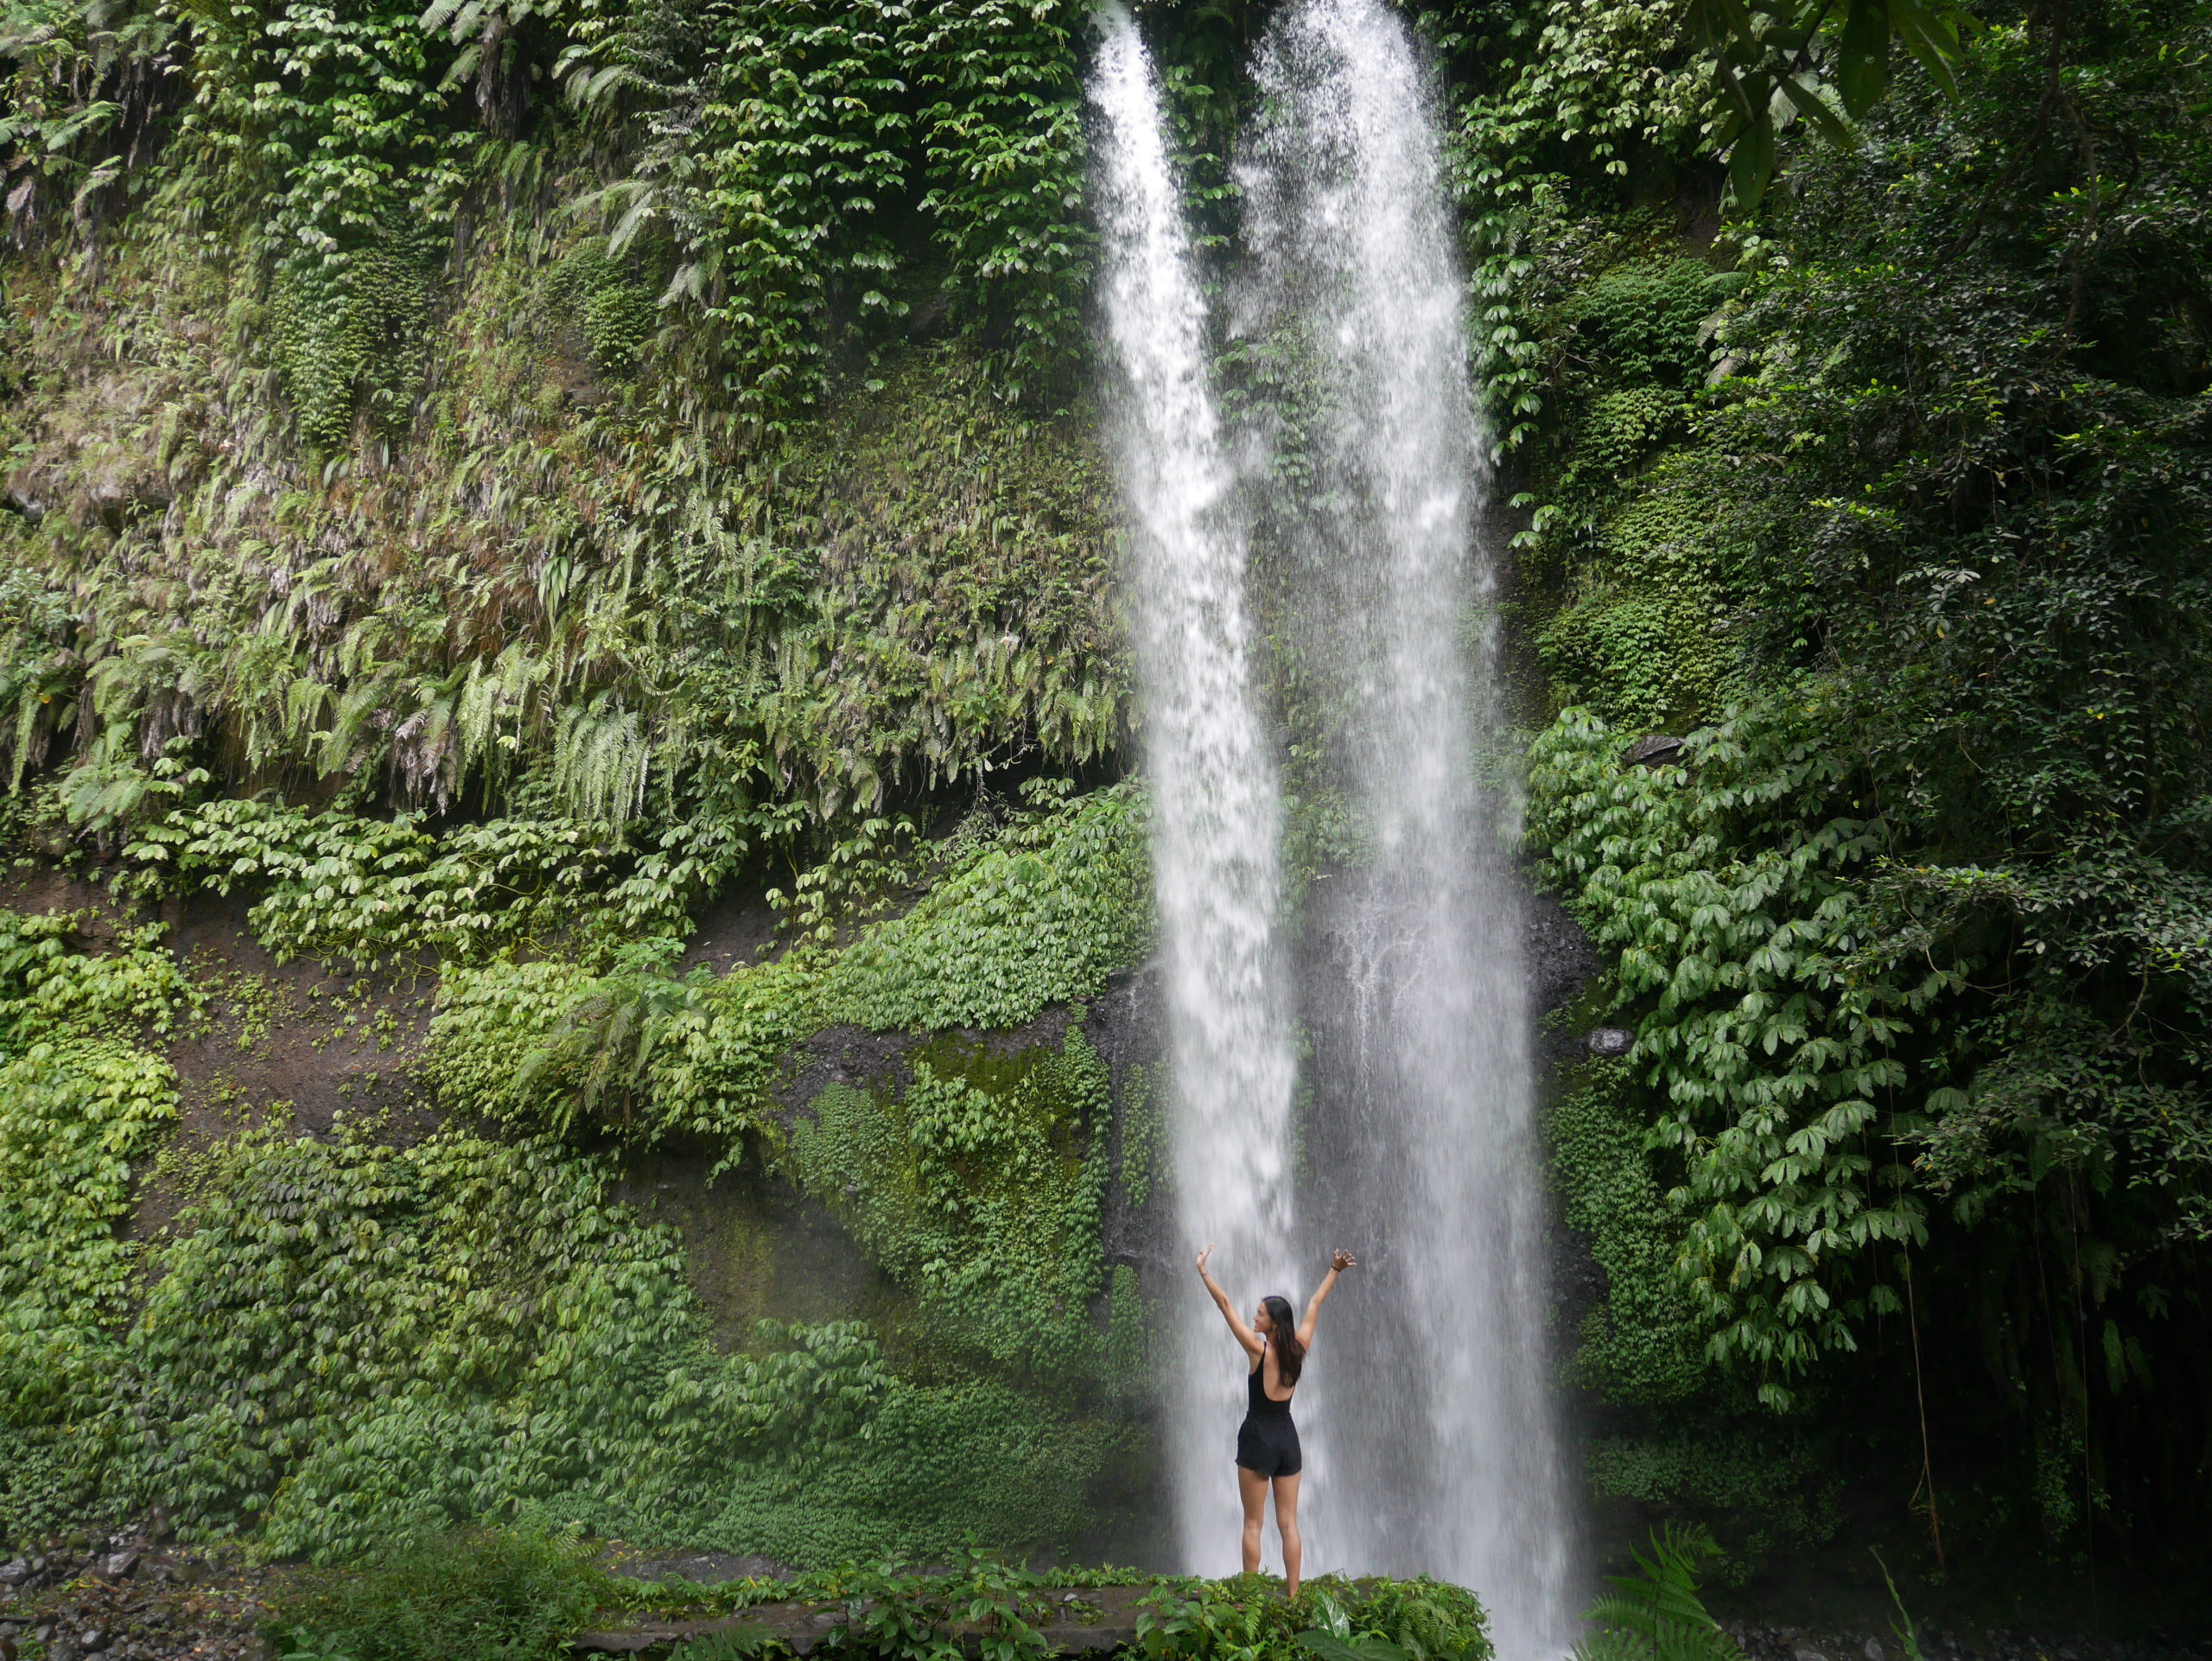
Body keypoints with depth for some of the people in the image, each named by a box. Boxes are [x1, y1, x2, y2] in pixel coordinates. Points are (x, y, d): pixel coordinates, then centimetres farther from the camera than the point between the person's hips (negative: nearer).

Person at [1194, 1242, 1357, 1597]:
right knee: (1288, 1524, 7)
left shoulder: (1259, 1349, -12)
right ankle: (1292, 1595, 6)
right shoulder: (1298, 1349, 1)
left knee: (1253, 1523, 1)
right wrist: (1335, 1271, 23)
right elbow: (1314, 1306, 12)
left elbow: (1226, 1305, -11)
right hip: (1288, 1437, 5)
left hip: (1257, 1437, -5)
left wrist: (1203, 1271, -7)